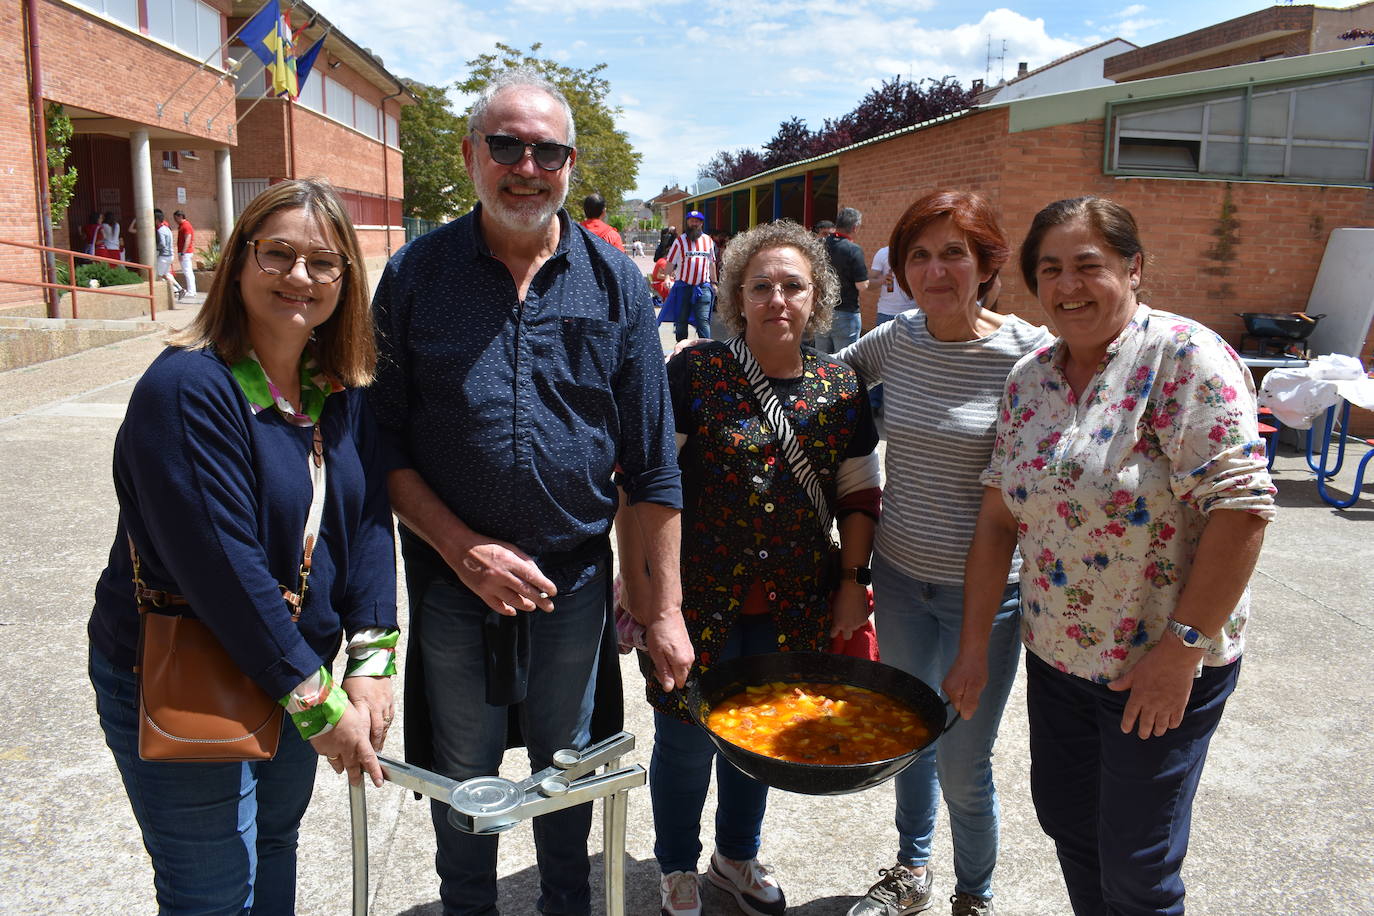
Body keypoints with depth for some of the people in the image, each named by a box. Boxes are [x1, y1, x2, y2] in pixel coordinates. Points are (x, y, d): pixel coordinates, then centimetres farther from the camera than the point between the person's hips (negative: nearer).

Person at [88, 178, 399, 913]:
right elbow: (221, 569, -27)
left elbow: (369, 520, -5)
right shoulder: (186, 388, -24)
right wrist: (315, 702, -23)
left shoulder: (342, 391, -1)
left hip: (295, 672, 6)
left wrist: (371, 659, -15)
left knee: (275, 841, 25)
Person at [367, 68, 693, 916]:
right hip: (452, 580, 0)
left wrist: (666, 607, -4)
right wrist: (462, 546, -14)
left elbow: (653, 463, -3)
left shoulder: (615, 282, -4)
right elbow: (384, 443, -3)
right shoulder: (416, 274, -5)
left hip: (577, 575, 1)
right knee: (462, 778, 17)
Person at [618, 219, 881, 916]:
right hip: (699, 600, -3)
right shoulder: (695, 372, -9)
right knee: (687, 739, 11)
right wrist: (638, 584, -13)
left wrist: (853, 583, 4)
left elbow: (858, 495, 8)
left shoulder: (840, 388, 2)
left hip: (794, 610, 4)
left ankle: (737, 856, 45)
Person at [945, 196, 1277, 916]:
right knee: (1065, 819, 21)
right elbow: (999, 514, 3)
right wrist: (974, 647, 2)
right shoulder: (1028, 379, 3)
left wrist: (1181, 646, -20)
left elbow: (1241, 506, -21)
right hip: (1054, 655, 6)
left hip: (1162, 667, -6)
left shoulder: (1184, 357, -16)